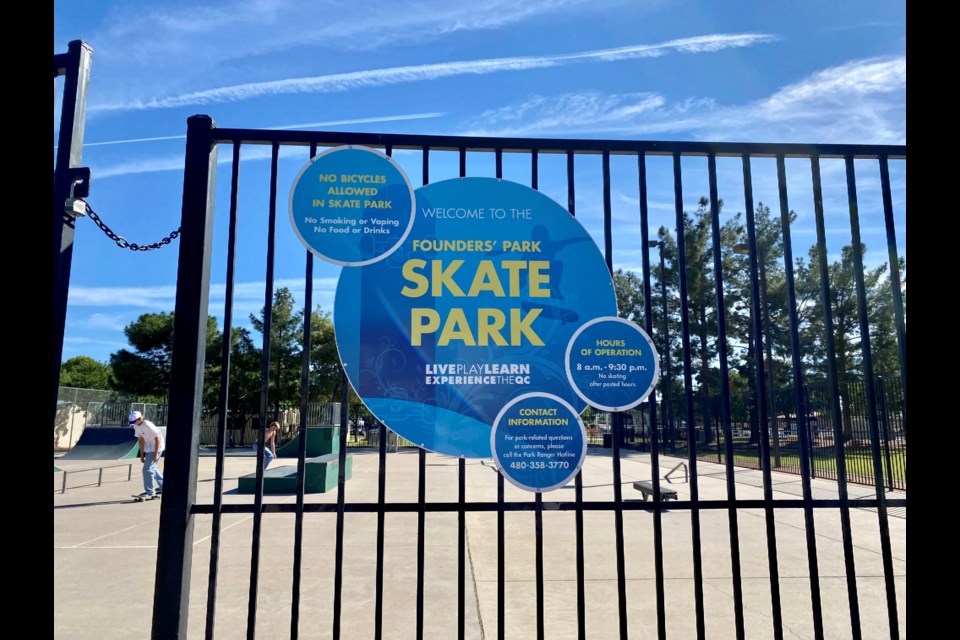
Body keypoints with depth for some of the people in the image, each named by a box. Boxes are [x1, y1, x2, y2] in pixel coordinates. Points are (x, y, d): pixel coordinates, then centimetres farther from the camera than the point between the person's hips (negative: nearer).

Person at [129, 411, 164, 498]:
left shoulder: (148, 425, -25)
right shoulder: (136, 426, -1)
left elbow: (157, 439, -22)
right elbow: (141, 440, 7)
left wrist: (156, 454, -22)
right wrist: (142, 455, 7)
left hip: (156, 448, -9)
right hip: (148, 449, 9)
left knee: (147, 469, -11)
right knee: (152, 468, 18)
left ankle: (149, 492, -3)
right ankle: (163, 487, 32)